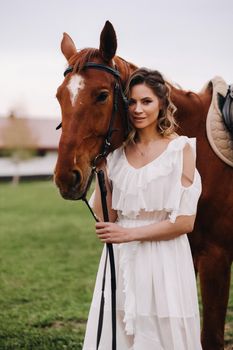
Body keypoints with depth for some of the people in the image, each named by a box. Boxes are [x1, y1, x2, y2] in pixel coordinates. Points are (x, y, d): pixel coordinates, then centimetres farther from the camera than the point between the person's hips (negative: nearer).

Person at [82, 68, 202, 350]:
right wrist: (101, 170, -6)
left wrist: (128, 234, -13)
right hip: (121, 262, 4)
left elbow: (184, 222, -10)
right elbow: (106, 215, 2)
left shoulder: (181, 149, -6)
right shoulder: (118, 152, 6)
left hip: (164, 261, -4)